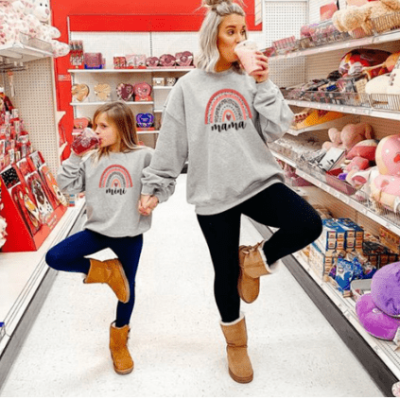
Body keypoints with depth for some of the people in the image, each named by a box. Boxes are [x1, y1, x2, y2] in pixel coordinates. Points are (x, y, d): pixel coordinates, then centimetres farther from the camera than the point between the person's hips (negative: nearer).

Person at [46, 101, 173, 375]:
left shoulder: (144, 156, -9)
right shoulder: (92, 159, 0)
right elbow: (68, 185, -1)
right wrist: (75, 157, -9)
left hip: (130, 234, -2)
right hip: (98, 230, 2)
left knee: (127, 287, 12)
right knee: (55, 258, -14)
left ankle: (119, 342, 37)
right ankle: (107, 271, 7)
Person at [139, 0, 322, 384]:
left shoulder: (252, 79, 7)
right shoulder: (189, 86, 1)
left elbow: (276, 130, -1)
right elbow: (170, 145, 3)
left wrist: (264, 83, -6)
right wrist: (152, 187, 2)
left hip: (258, 180, 2)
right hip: (214, 192, -2)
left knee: (308, 224, -23)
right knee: (226, 272, 9)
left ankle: (255, 260, 8)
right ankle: (236, 343, 36)